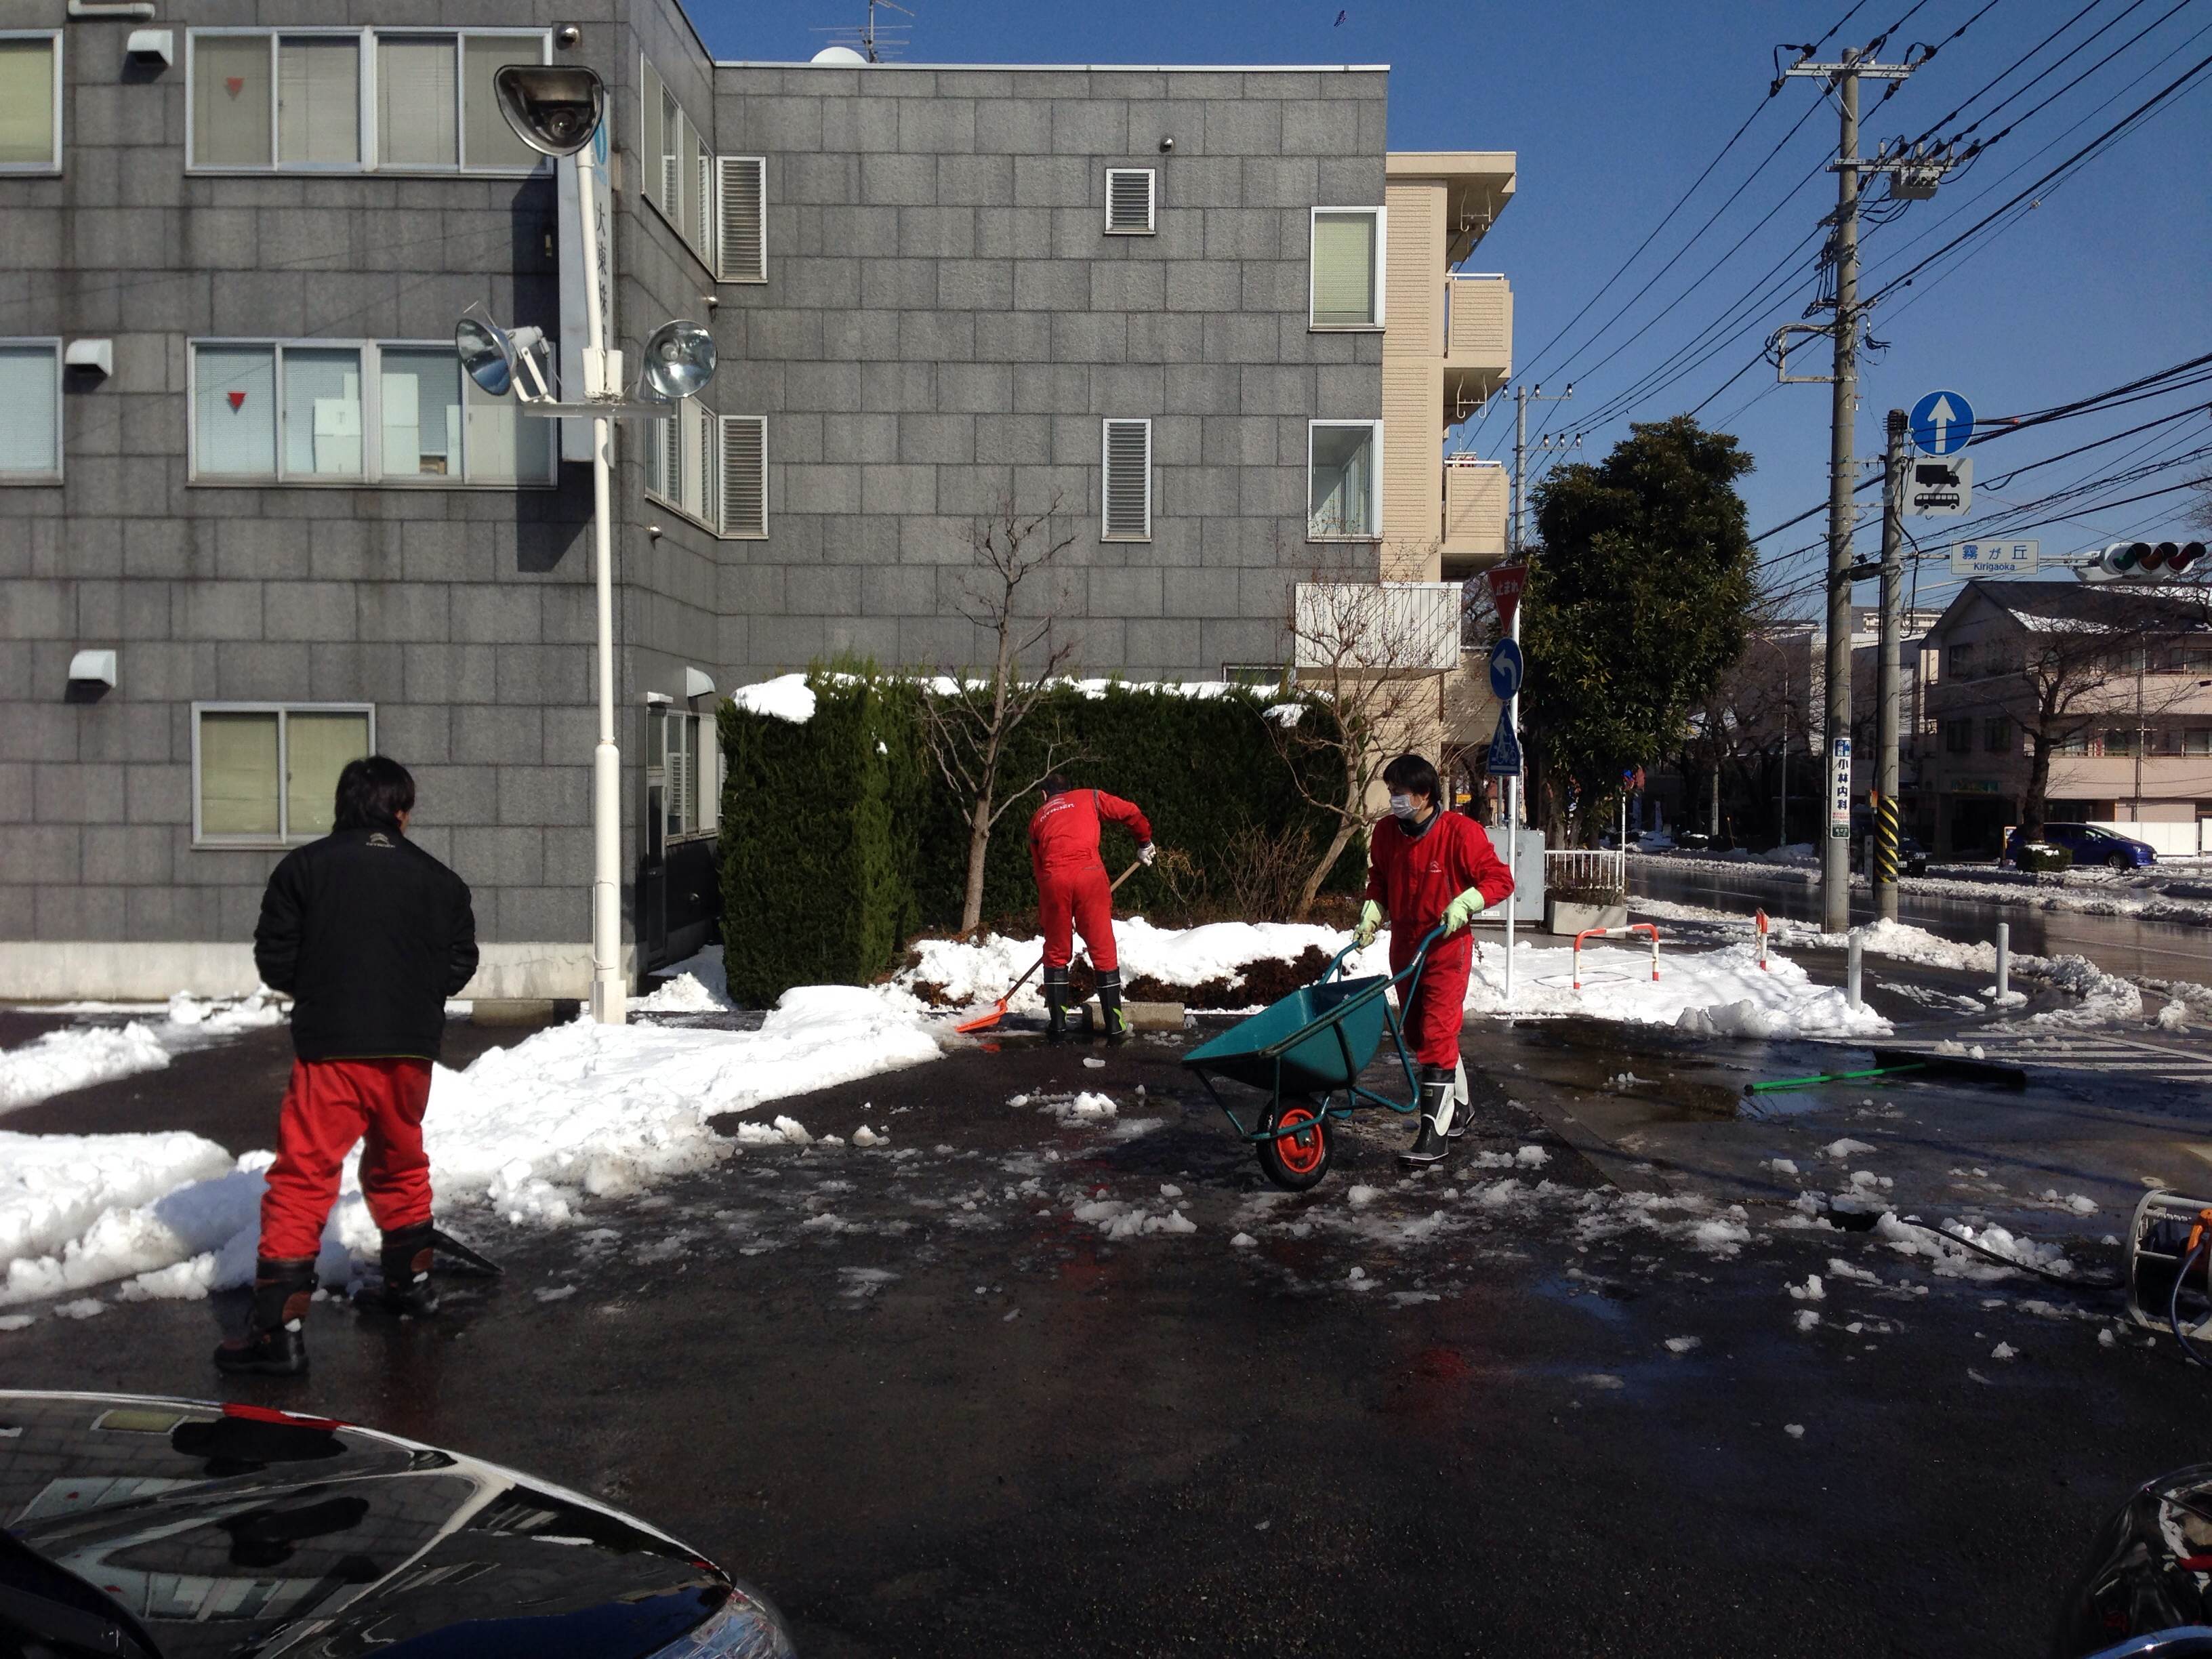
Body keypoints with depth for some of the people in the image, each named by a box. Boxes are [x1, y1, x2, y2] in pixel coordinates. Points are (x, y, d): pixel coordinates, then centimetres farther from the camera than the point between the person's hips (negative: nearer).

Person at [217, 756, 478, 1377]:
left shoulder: (305, 866, -1)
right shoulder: (436, 878, 5)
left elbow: (274, 961, -1)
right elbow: (459, 964, 4)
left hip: (330, 1049, -3)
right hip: (409, 1051, 3)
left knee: (303, 1178, -1)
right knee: (400, 1163, 23)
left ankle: (280, 1328, -5)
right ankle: (411, 1280, 36)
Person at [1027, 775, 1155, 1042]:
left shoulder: (1037, 818, 29)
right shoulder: (1089, 797, 23)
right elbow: (1131, 813, 16)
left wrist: (1044, 918, 31)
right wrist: (1144, 843, 33)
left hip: (1053, 879, 2)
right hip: (1088, 873, -2)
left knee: (1056, 953, 16)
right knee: (1104, 952, 5)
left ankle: (1057, 1025, 17)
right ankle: (1115, 1027, 7)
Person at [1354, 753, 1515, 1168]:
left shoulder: (1460, 832, -15)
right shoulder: (1385, 832, 2)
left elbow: (1499, 878, -10)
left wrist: (1464, 902, -23)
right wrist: (1373, 912, 2)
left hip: (1447, 950, -6)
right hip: (1404, 947, 7)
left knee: (1437, 1036, -11)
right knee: (1418, 1035, 14)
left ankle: (1435, 1134, -8)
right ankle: (1456, 1111, 33)